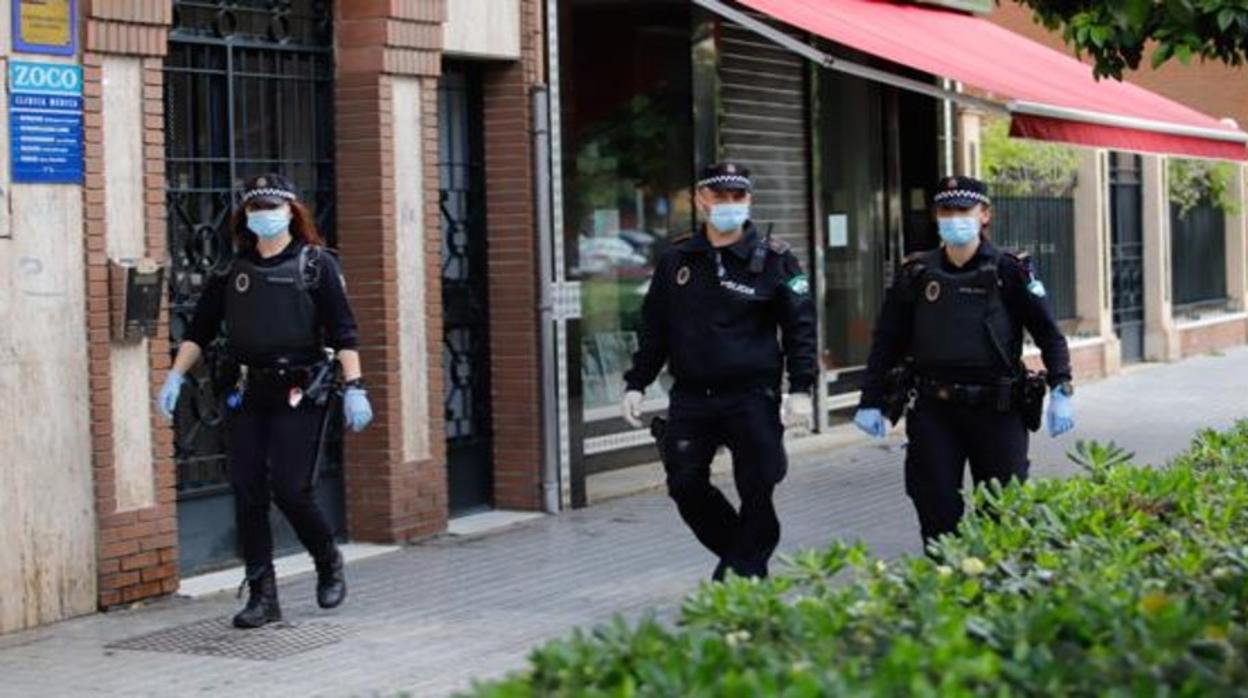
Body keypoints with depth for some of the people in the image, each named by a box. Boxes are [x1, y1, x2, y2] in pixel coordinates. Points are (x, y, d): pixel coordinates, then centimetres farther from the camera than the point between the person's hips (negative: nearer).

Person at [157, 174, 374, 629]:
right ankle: (262, 595, 8)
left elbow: (343, 332, -4)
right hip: (246, 397, 4)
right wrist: (176, 376, 6)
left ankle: (329, 563, 18)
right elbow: (200, 330, 16)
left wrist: (354, 387, -12)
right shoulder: (233, 269, 11)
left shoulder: (315, 264, 0)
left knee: (291, 490, -10)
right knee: (247, 495, 0)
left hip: (300, 395, -4)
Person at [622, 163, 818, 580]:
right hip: (691, 397, 4)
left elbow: (800, 326, -2)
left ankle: (745, 570, 12)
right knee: (685, 485, 5)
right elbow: (654, 328, 16)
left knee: (756, 491, -3)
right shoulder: (676, 260, 9)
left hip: (752, 398, -3)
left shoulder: (773, 259, -1)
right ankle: (736, 553, 25)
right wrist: (636, 384, 11)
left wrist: (800, 389, -10)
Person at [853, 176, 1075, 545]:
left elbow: (1048, 333, 0)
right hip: (932, 411, 2)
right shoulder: (917, 274, 6)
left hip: (997, 408, -2)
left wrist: (1061, 390, -11)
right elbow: (887, 341, 12)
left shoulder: (1008, 270, -1)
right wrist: (870, 402, 9)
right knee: (937, 512, 1)